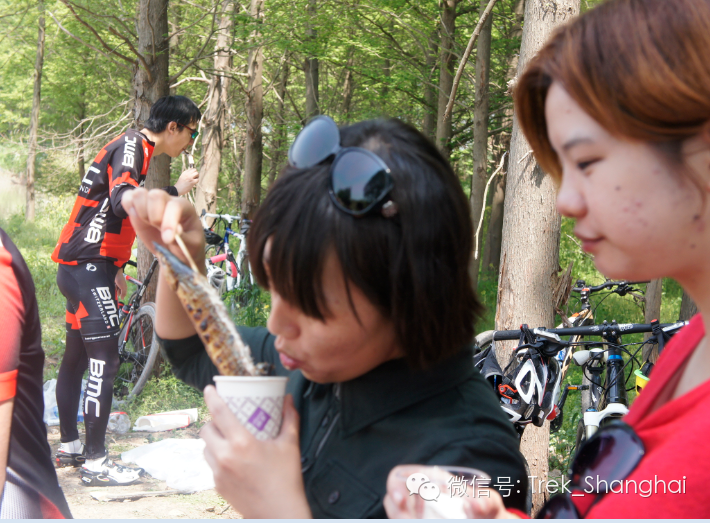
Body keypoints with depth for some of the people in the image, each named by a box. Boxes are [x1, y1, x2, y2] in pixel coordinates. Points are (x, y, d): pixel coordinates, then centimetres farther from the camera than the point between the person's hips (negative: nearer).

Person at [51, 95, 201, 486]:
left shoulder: (137, 149, 18)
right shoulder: (131, 146, -12)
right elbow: (123, 203, -29)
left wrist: (115, 271, 23)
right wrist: (175, 190, -18)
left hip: (78, 266, 11)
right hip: (88, 267, -11)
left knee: (77, 357, 15)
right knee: (104, 359, -11)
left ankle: (69, 447, 25)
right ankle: (95, 462, -9)